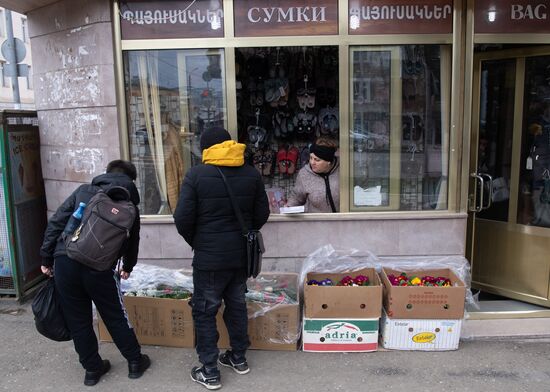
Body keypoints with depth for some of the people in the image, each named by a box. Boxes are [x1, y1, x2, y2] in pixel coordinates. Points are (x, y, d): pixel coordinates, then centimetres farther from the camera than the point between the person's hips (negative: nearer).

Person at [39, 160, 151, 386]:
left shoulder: (83, 191, 15)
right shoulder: (128, 202, 13)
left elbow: (56, 223, 8)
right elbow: (132, 240, 21)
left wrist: (46, 259, 14)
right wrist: (128, 267, 39)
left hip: (64, 262, 2)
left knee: (77, 319, 16)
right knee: (115, 317, 14)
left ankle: (92, 368, 28)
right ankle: (135, 362, 27)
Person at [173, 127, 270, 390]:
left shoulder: (196, 174, -12)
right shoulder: (251, 174, 2)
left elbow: (182, 219, -12)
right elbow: (262, 213, 8)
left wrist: (196, 242, 6)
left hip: (209, 257, -5)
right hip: (241, 254, 5)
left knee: (204, 311, 8)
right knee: (237, 305, 19)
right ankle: (239, 358, 33)